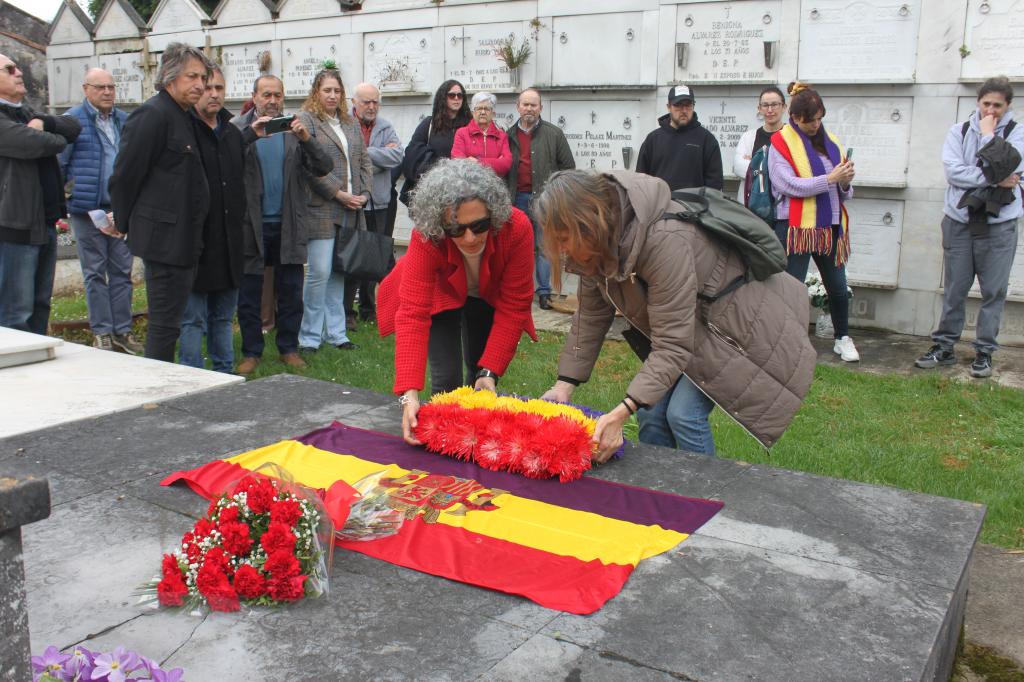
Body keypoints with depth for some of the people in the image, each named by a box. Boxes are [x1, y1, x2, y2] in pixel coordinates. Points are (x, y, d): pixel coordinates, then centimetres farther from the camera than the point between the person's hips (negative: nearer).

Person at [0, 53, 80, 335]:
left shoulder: (26, 112, 20)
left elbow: (75, 127, 12)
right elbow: (37, 143, -22)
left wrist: (44, 123, -7)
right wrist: (59, 137, 0)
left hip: (44, 224, 9)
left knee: (40, 306, 17)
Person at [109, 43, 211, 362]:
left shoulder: (184, 116, 17)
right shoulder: (152, 114, -12)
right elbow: (125, 174, -12)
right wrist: (125, 224, -3)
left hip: (184, 237, 9)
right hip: (165, 237, -9)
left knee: (168, 322, 14)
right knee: (164, 324, -4)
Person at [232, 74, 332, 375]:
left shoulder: (295, 129, 8)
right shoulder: (239, 127, 3)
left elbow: (323, 168, -2)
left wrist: (306, 139, -17)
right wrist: (251, 134, -25)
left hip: (288, 225, 1)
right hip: (251, 224, -1)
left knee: (291, 291, 6)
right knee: (248, 292, 6)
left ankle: (289, 348, 19)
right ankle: (251, 352, 17)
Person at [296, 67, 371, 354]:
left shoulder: (351, 123, 19)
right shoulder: (307, 120, -2)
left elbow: (364, 161, 19)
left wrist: (363, 193, 3)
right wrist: (339, 194, -13)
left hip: (350, 211, 6)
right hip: (321, 209, -6)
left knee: (339, 272, 10)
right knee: (319, 273, -7)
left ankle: (335, 332, 17)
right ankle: (309, 337, 3)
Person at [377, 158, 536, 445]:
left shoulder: (516, 228, -37)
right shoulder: (426, 238, -38)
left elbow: (513, 308, -29)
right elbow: (413, 314, -43)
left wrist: (490, 372, -35)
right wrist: (409, 393, -52)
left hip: (488, 300, 2)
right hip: (440, 297, -1)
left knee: (480, 381, 3)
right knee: (446, 379, -12)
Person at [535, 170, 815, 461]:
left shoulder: (665, 241, -37)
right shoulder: (601, 242, -13)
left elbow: (672, 345, -36)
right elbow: (592, 316, -2)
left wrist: (622, 412, -42)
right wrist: (564, 385, -9)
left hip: (736, 319, -7)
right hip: (689, 325, 7)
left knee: (684, 413, -16)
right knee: (652, 411, -1)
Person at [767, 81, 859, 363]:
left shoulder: (830, 141, 13)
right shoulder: (780, 143, -4)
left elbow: (843, 192, 16)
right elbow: (790, 185, -17)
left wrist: (846, 182, -6)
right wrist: (830, 179, -18)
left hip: (830, 226, 5)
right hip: (795, 227, -5)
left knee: (837, 286, 13)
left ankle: (843, 339, 31)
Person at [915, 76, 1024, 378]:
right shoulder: (959, 132, 5)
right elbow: (953, 171, -9)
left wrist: (988, 135, -8)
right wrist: (994, 180, -14)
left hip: (999, 224, -1)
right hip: (959, 221, 1)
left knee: (994, 291, 3)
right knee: (954, 289, 7)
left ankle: (985, 351, 12)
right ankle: (944, 347, 16)